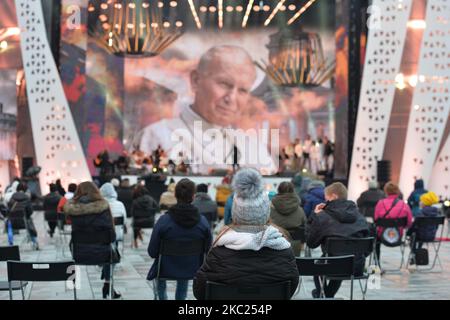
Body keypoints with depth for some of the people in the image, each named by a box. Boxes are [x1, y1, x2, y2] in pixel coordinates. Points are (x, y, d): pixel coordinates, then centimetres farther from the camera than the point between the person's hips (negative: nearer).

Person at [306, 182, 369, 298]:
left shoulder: (322, 216, -10)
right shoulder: (357, 214, 2)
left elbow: (310, 243, 1)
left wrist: (315, 215, 5)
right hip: (358, 268, 4)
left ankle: (321, 295, 40)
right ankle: (329, 295, 52)